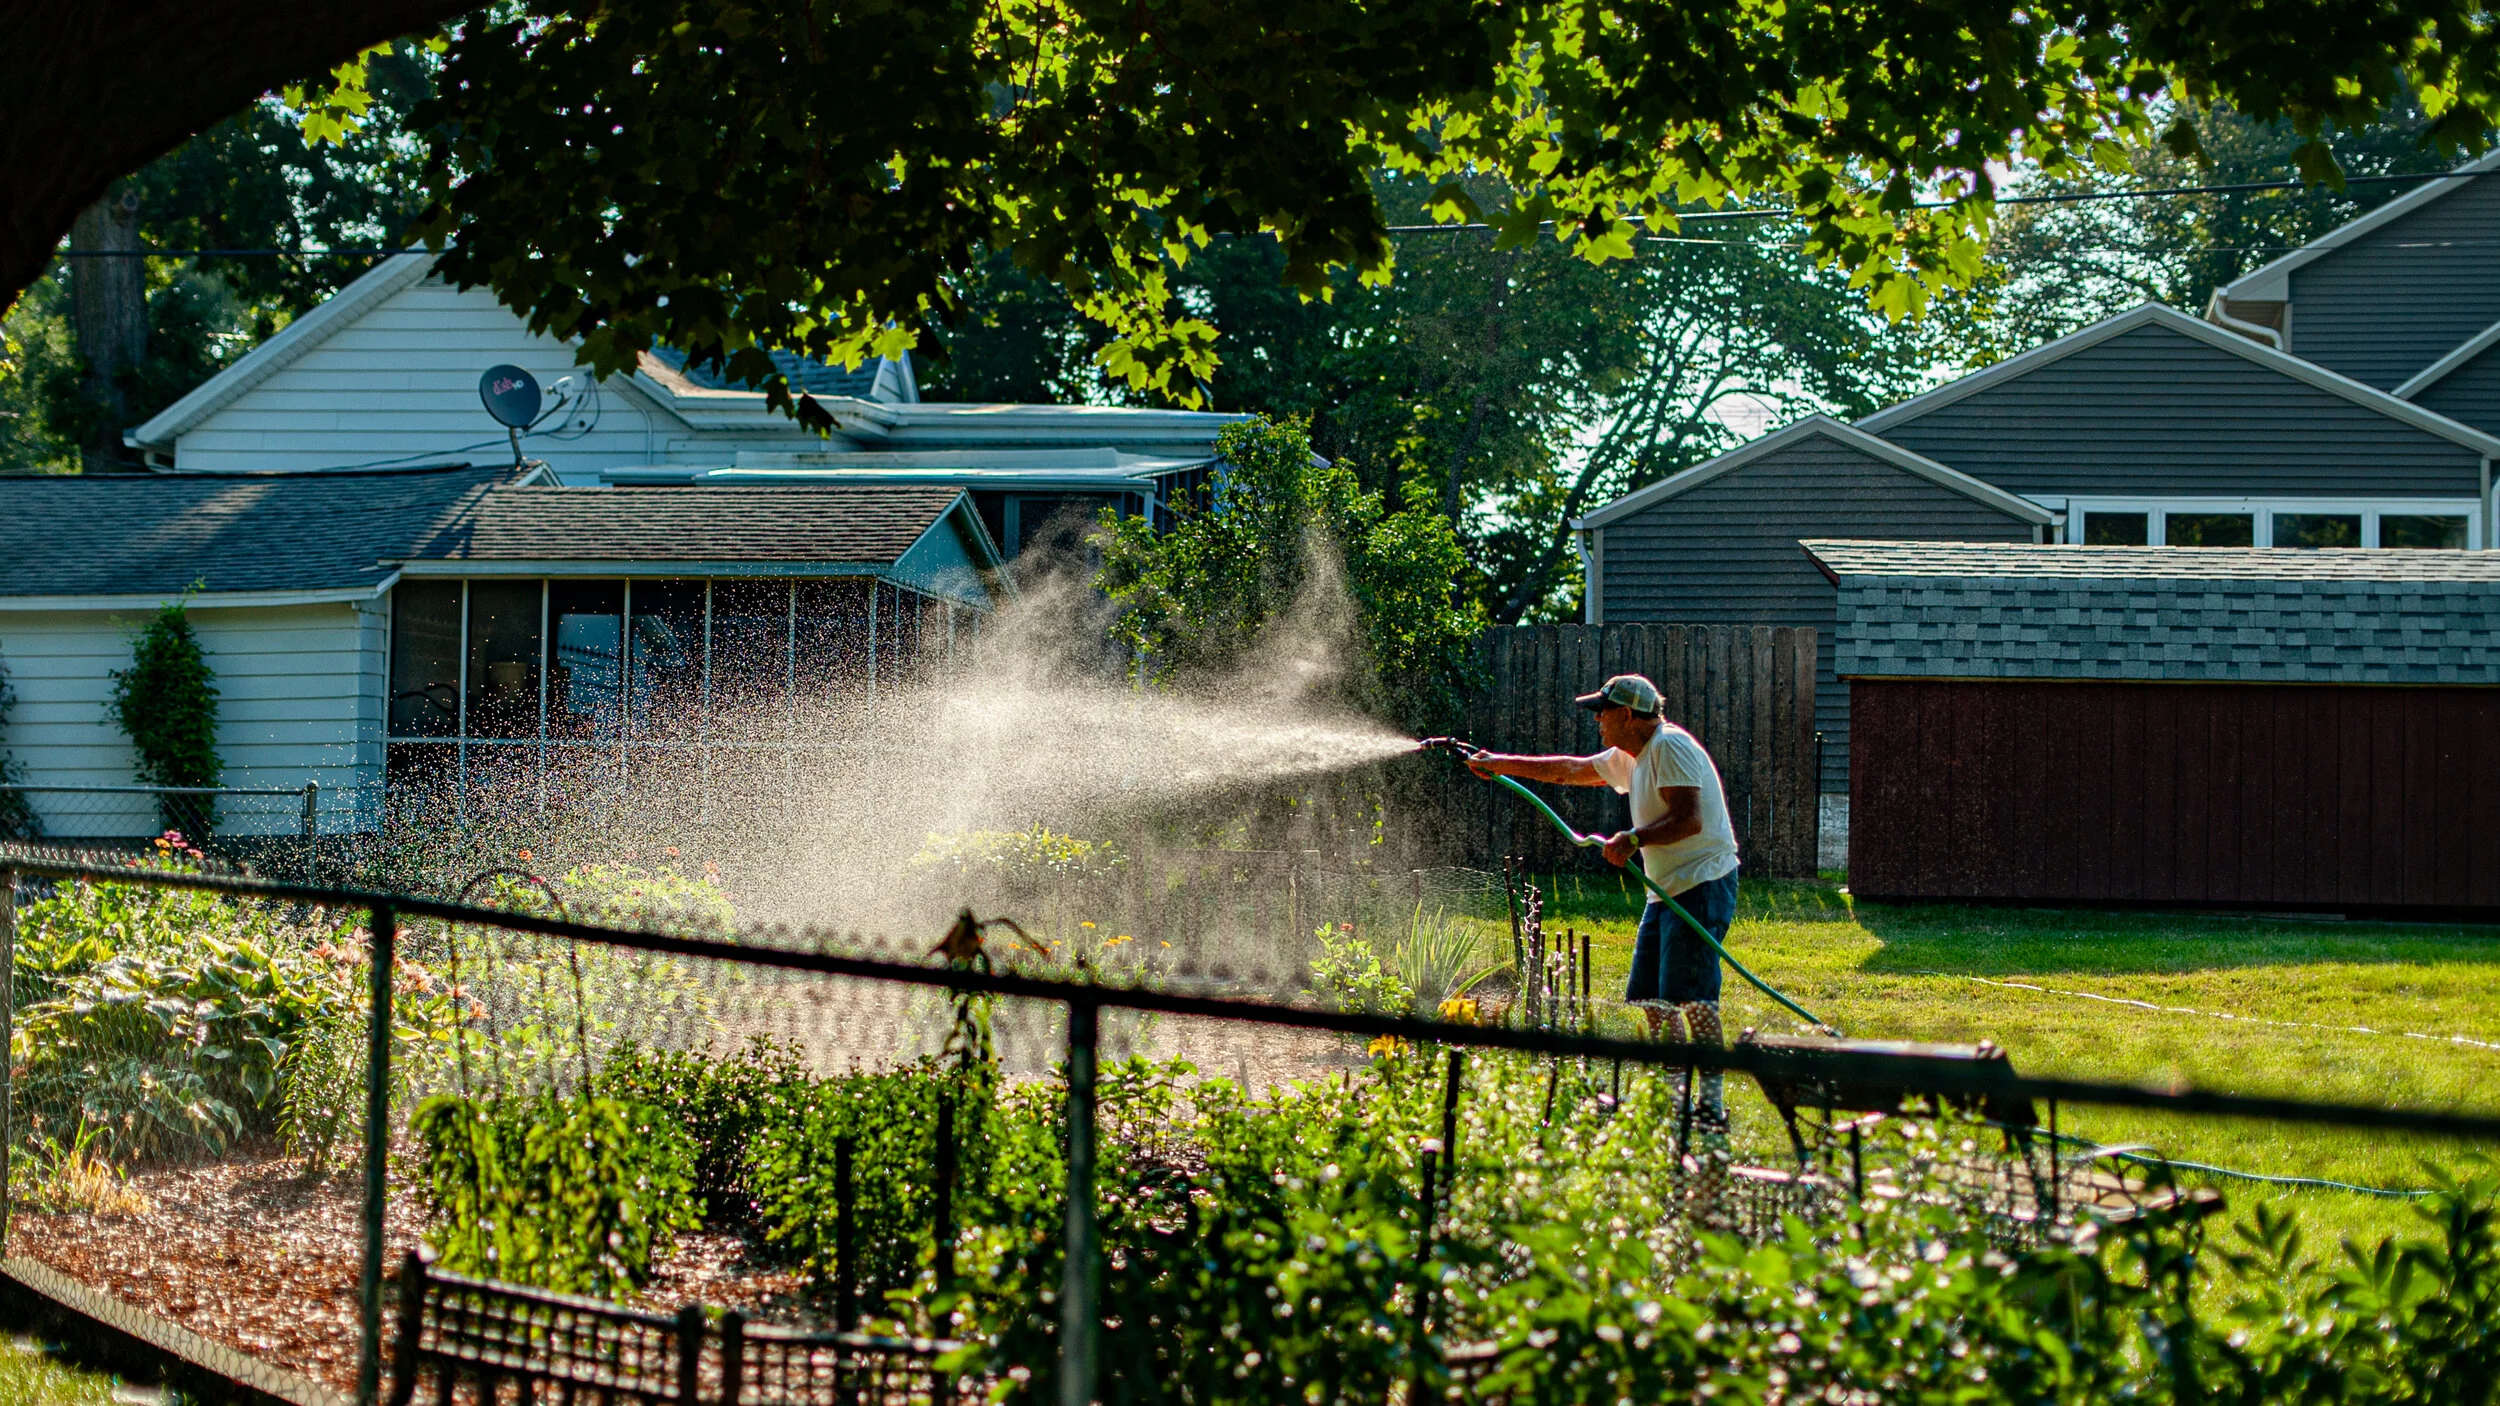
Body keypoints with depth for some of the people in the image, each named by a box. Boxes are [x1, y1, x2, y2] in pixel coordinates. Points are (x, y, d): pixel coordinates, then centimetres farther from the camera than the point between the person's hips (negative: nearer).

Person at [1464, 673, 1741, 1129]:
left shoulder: (1670, 747, -13)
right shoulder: (1630, 757, 18)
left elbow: (1690, 819, -22)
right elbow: (1570, 770, 30)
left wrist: (1634, 839, -25)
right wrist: (1502, 764, 33)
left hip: (1703, 882, -11)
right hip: (1667, 889, 11)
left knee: (1690, 996, -17)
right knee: (1649, 996, 8)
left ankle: (1712, 1103, -18)